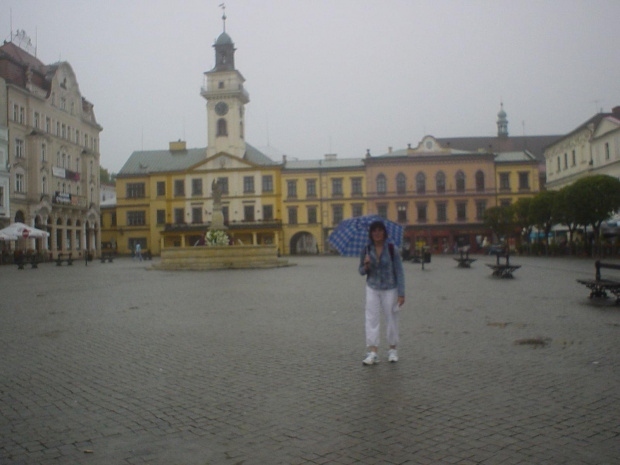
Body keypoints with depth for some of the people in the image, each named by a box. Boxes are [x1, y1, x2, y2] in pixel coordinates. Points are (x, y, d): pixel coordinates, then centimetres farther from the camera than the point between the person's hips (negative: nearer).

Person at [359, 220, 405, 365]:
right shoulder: (366, 250, -2)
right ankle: (373, 352, -6)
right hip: (372, 288, 2)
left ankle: (393, 349, 23)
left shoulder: (392, 249, -9)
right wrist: (366, 266, -17)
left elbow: (399, 272, -7)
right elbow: (361, 272, 6)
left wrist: (401, 293, -11)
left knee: (391, 318, 6)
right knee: (372, 319, -6)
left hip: (390, 289, -2)